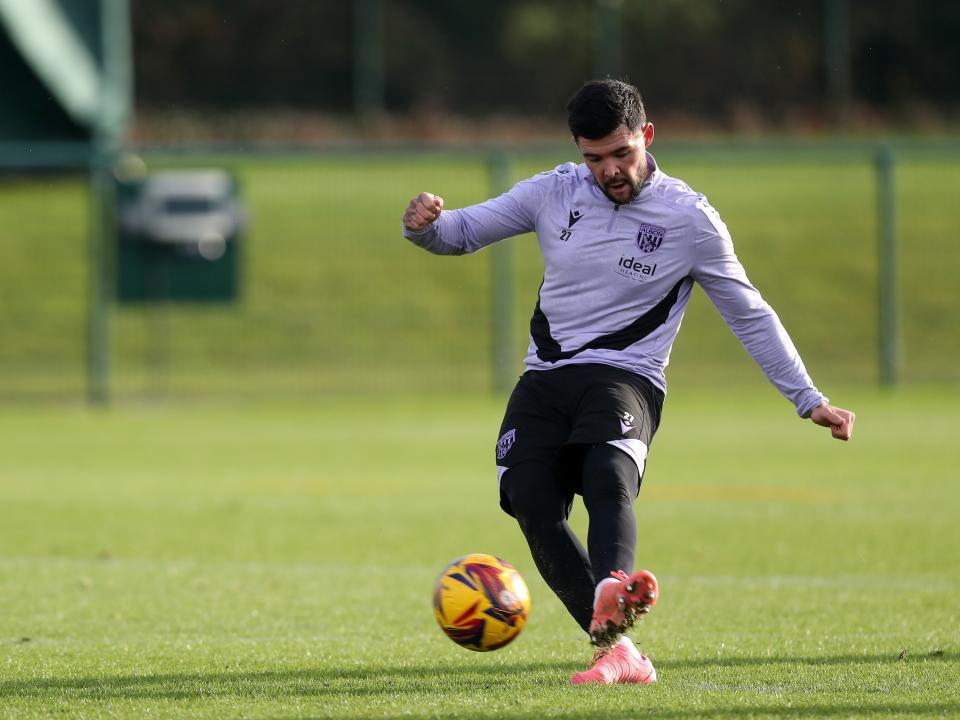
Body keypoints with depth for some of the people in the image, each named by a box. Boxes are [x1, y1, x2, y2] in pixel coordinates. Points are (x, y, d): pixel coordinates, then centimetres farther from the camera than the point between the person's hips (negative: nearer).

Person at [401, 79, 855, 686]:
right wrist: (425, 225, -11)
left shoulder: (689, 219, 0)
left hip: (625, 379, -4)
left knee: (609, 480, -35)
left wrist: (810, 400, 4)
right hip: (545, 379, 4)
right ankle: (619, 654, -22)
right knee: (533, 503, -22)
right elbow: (463, 232, 15)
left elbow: (751, 316, 7)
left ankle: (611, 604, -62)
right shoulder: (555, 192, 8)